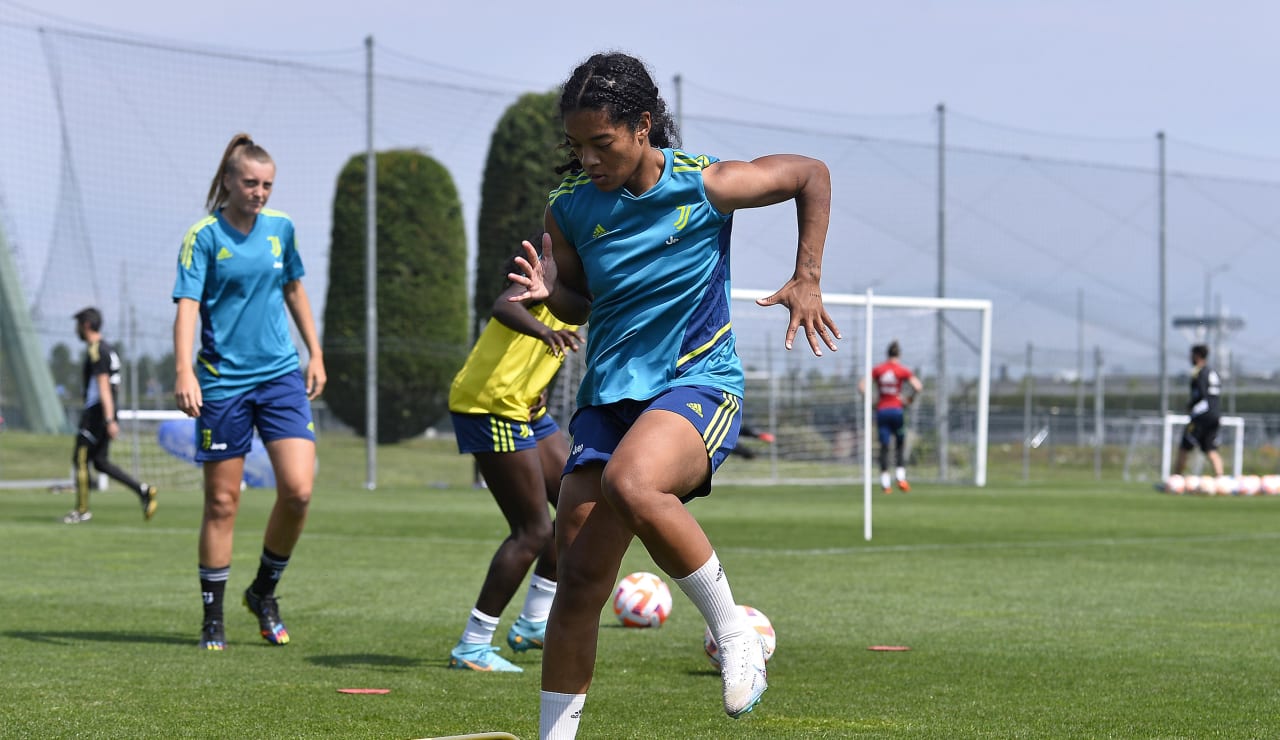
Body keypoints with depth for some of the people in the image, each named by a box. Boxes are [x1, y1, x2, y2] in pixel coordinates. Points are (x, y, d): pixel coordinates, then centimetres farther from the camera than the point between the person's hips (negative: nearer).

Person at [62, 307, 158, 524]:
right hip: (104, 414, 9)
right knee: (100, 461, 9)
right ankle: (142, 490, -2)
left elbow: (104, 387, -21)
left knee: (80, 459, -1)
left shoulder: (95, 351, -13)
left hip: (96, 413, -9)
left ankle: (82, 510, 3)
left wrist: (109, 420, -25)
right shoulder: (108, 349, 16)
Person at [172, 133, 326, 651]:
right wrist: (184, 370, -28)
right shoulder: (204, 236, -7)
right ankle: (213, 617, 13)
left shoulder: (281, 228, 6)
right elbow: (187, 305, -15)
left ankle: (264, 592, 13)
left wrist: (315, 354, 17)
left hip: (281, 375, 4)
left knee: (298, 489, -10)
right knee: (222, 501, 2)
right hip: (223, 380, -3)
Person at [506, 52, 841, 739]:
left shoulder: (704, 185, -9)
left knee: (630, 484, -36)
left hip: (698, 381, -4)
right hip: (607, 395, 4)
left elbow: (810, 174, 7)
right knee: (579, 579, -2)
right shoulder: (568, 208, -1)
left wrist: (807, 281, 2)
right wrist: (548, 294, -7)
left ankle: (732, 631, -16)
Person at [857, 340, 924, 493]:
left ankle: (884, 482, -1)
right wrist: (909, 400, 2)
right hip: (897, 410, -2)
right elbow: (918, 387, -11)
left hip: (881, 410, 2)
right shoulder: (903, 370, -2)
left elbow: (861, 386, -3)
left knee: (884, 446, 4)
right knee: (900, 444, 12)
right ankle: (900, 476, -1)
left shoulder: (877, 369, 4)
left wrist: (872, 400, 4)